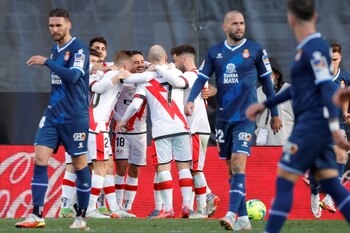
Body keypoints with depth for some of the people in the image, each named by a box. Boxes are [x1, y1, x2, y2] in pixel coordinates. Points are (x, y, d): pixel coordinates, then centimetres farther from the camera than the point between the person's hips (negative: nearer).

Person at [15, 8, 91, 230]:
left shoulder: (78, 48, -11)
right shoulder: (55, 50, 12)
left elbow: (73, 76, -26)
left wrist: (46, 62, -25)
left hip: (75, 117, -7)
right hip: (53, 115, 7)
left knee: (79, 164, 2)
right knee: (40, 159, -6)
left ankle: (81, 217, 12)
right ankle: (37, 215, -7)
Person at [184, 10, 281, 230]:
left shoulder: (255, 50, -1)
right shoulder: (215, 52, 7)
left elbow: (267, 82, 5)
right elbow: (201, 78, 3)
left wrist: (275, 114, 7)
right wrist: (191, 100, -16)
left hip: (246, 117, -4)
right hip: (223, 117, 4)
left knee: (238, 163, -18)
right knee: (231, 167, 6)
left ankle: (232, 214, -25)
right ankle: (243, 218, 12)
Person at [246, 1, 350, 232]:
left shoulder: (314, 48, -12)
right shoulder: (307, 47, 16)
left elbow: (327, 87, -21)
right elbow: (299, 87, 28)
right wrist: (265, 104, 33)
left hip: (313, 124, -9)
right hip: (311, 125, 9)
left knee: (284, 182, -5)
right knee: (331, 185, 6)